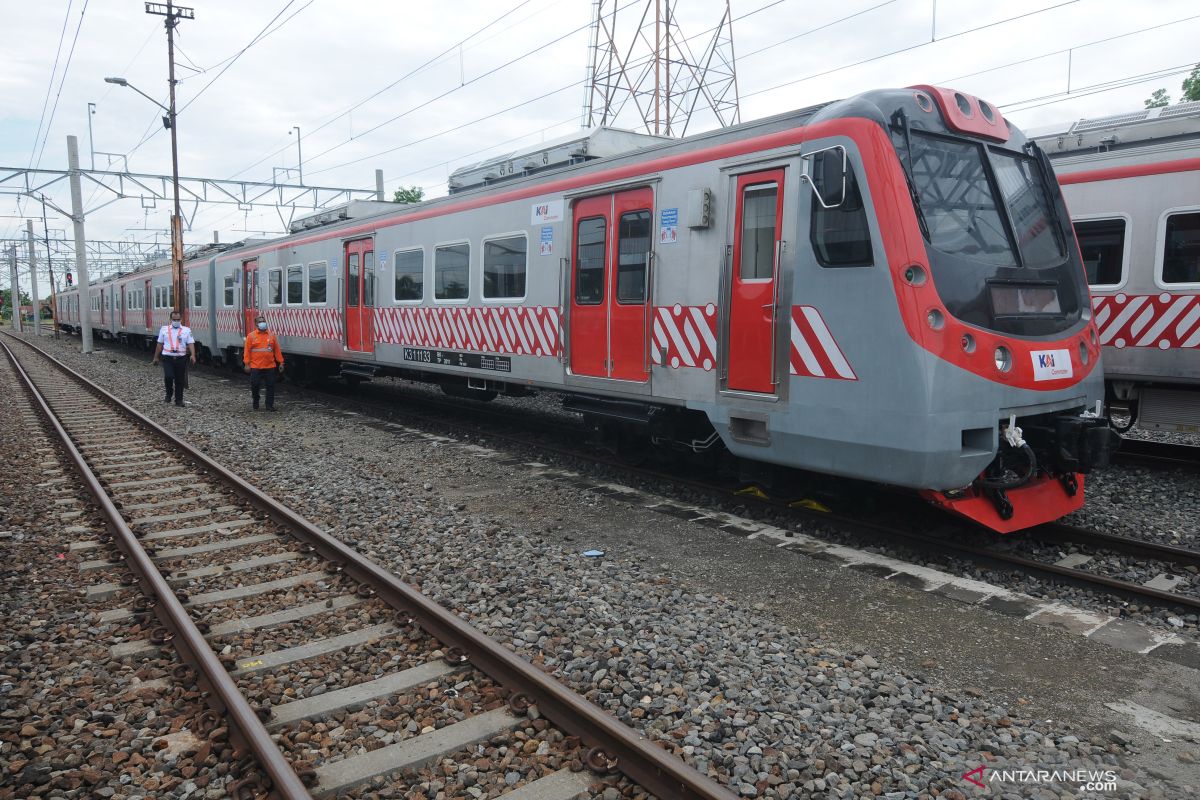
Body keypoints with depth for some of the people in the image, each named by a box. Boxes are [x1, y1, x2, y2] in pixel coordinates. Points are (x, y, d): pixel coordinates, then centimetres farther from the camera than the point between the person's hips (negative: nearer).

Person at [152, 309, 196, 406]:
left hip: (181, 358, 0)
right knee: (168, 377, -15)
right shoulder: (164, 329, 9)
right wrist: (156, 357, 16)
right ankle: (169, 394, 12)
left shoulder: (186, 330, 5)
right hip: (168, 358, 0)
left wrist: (193, 355, -20)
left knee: (180, 380, 4)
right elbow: (160, 344, 14)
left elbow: (191, 343, -4)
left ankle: (179, 400, 16)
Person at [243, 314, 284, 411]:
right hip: (255, 367, -2)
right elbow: (247, 351, -1)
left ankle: (270, 405, 9)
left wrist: (280, 363, 6)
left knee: (271, 386, 1)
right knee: (255, 385, 2)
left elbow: (277, 350, 9)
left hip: (270, 366, 2)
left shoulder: (271, 335, 7)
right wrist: (247, 364, -6)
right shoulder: (251, 336, 1)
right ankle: (255, 404, 23)